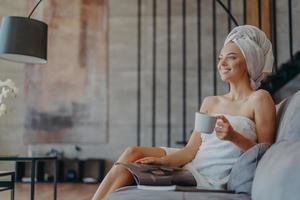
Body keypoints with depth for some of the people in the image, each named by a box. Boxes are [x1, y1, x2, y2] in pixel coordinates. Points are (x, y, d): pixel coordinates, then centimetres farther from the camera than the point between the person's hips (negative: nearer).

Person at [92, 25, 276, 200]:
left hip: (212, 181, -6)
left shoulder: (259, 99, 0)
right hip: (191, 166, 6)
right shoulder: (210, 102, 17)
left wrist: (234, 137, -21)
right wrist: (162, 160, -11)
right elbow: (191, 149, 6)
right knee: (133, 153, -16)